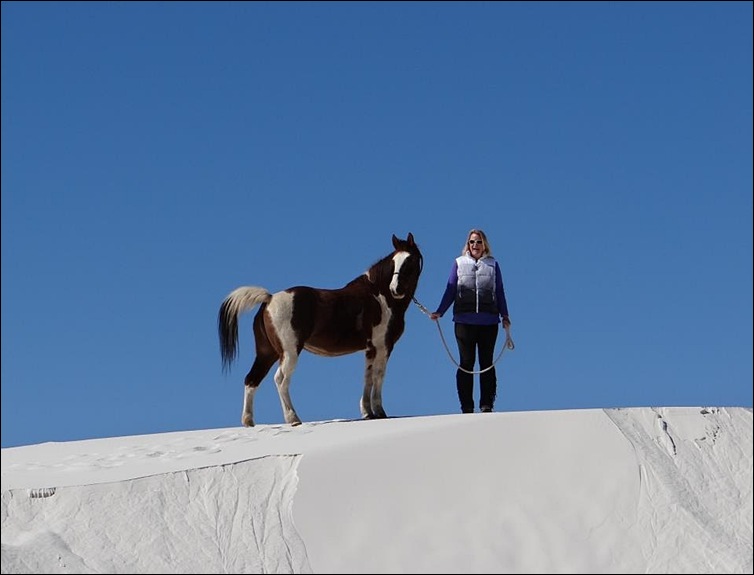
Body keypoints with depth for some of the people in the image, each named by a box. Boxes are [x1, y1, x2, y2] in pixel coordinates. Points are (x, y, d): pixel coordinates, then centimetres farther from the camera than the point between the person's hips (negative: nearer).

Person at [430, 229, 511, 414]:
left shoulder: (492, 265, 10)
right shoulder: (459, 263, 9)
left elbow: (500, 292, 12)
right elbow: (450, 290, 9)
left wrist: (505, 316, 5)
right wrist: (439, 312, 0)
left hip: (489, 321, 0)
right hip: (464, 320, 0)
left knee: (487, 363, 2)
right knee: (466, 363, 1)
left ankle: (487, 405, 6)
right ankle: (466, 407, 4)